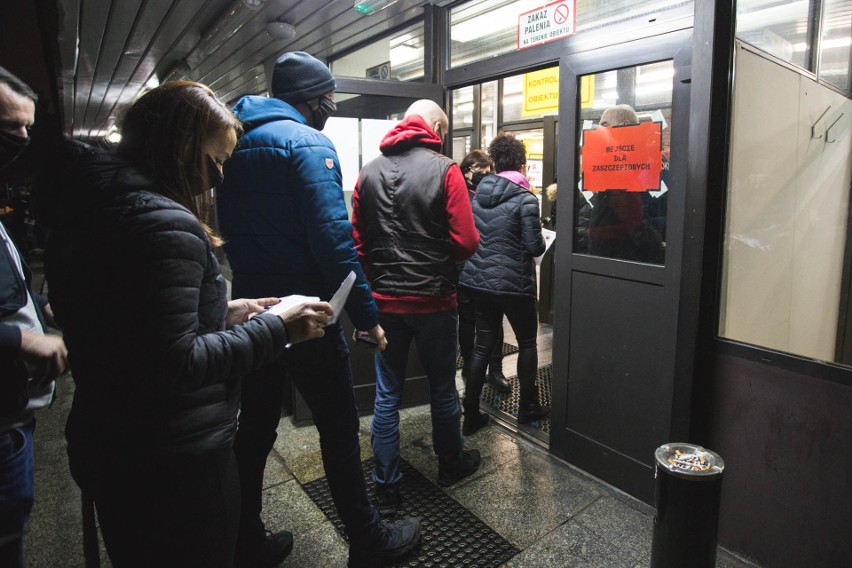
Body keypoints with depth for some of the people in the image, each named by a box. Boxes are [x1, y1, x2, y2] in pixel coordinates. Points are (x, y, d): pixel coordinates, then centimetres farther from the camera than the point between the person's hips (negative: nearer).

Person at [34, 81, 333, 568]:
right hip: (176, 462, -9)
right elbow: (173, 366, -26)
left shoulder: (86, 212, 6)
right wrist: (276, 329, -19)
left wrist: (221, 314, 7)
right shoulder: (165, 223, -24)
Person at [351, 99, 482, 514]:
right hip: (433, 300, -3)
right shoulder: (444, 170, -10)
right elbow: (466, 242, -14)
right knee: (442, 387, 16)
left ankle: (386, 487, 21)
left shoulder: (369, 172, 3)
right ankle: (451, 464, 37)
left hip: (384, 298, 3)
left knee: (386, 394, 11)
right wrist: (441, 257, 7)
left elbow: (358, 241, 4)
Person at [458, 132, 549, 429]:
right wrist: (539, 233, 8)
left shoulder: (477, 195, 4)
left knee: (482, 346, 11)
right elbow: (535, 247, -13)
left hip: (480, 280, 5)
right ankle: (527, 407, 26)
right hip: (514, 284, -5)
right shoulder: (525, 199, -13)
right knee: (527, 343, 15)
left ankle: (471, 413, 15)